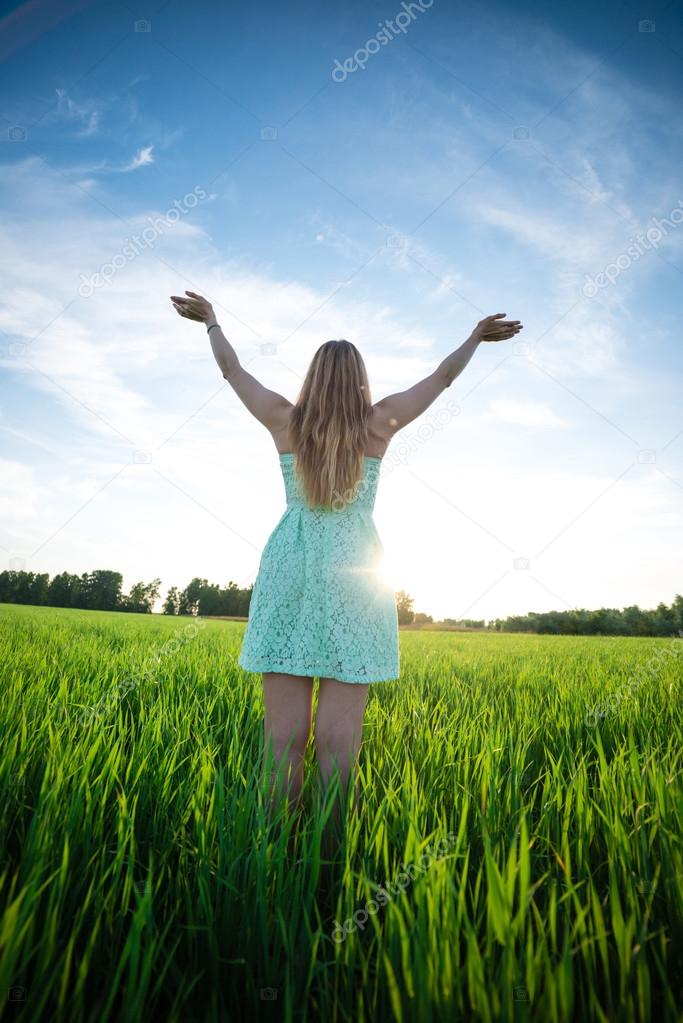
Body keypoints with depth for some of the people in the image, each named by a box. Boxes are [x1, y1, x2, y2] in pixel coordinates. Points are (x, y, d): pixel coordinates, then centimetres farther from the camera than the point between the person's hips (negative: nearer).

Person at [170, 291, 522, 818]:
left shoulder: (285, 419, 7)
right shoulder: (379, 422, 4)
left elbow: (233, 369, 21)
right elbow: (443, 375, 16)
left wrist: (211, 320, 37)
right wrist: (477, 336, 31)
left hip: (290, 564, 2)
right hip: (353, 568, -1)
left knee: (283, 726, 1)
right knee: (339, 728, -2)